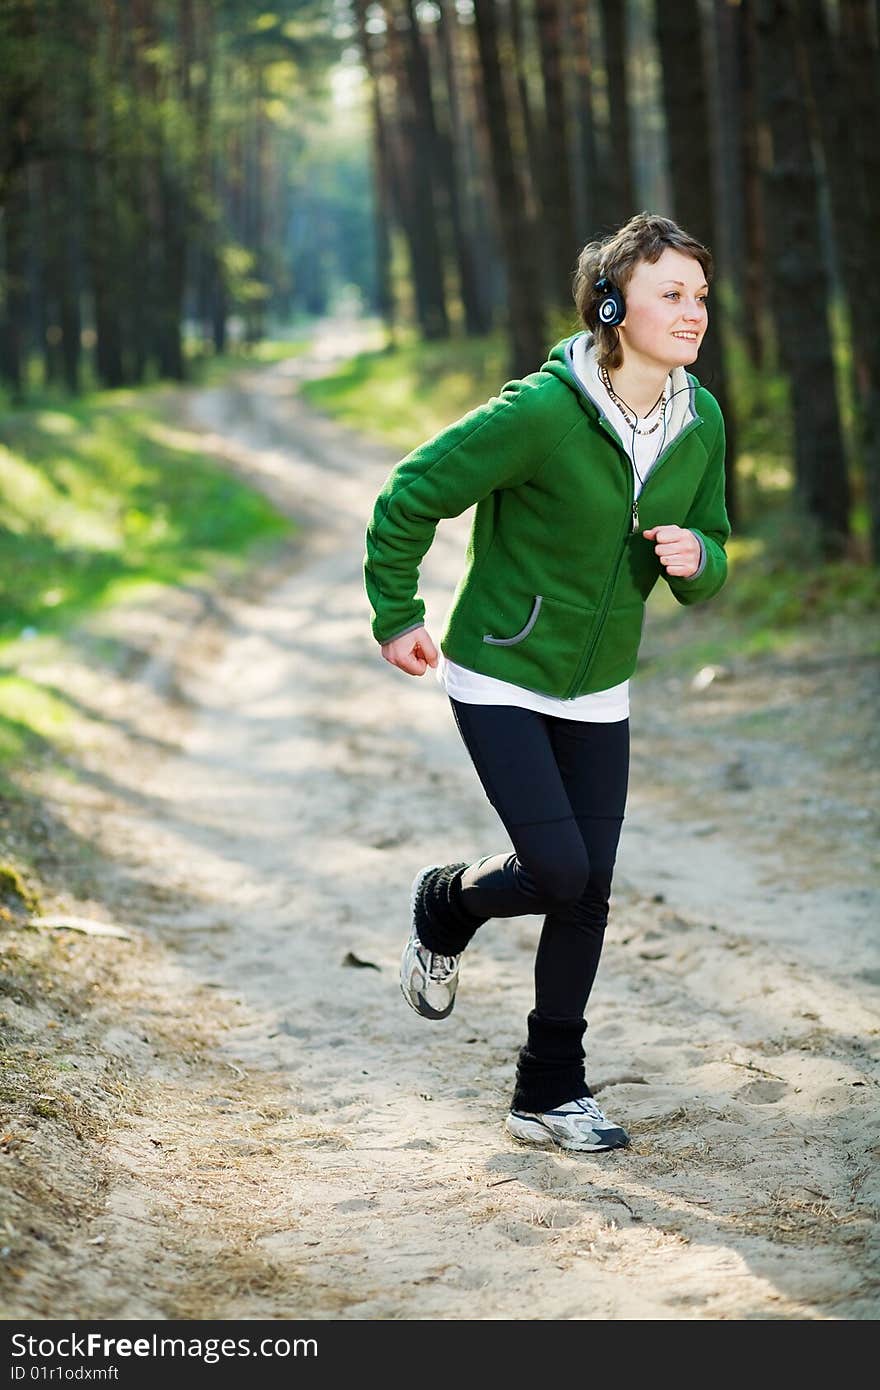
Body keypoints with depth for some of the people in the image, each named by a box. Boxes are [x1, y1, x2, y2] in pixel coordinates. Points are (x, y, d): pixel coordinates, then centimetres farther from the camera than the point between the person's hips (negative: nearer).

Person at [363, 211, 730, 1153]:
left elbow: (708, 562, 9)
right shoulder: (542, 412, -23)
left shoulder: (699, 421, -4)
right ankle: (445, 907, 20)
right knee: (558, 871, -14)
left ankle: (551, 1094, 17)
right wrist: (395, 617, -8)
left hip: (597, 691, 6)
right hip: (498, 678, -6)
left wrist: (694, 558, -15)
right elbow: (409, 495, -15)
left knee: (588, 892, 4)